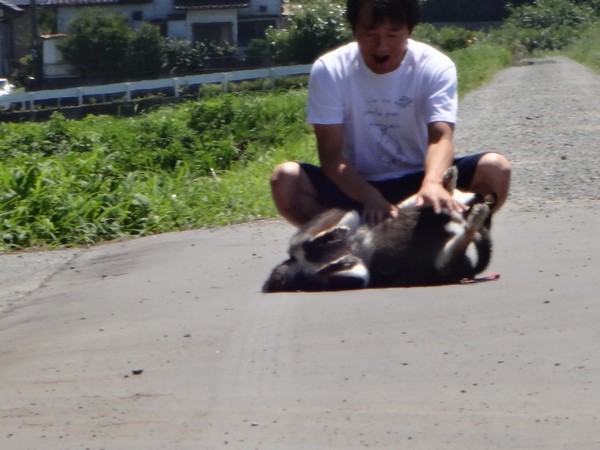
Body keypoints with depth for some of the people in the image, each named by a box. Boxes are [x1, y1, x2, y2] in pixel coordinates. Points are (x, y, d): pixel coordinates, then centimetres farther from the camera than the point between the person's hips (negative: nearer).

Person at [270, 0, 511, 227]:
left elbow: (441, 137, -27)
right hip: (357, 186, 0)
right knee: (285, 180, -28)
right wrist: (371, 197, -37)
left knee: (495, 168, -25)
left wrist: (432, 183, -50)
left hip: (418, 181, 0)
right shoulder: (329, 70, -13)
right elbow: (330, 154, -18)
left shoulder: (436, 67, -12)